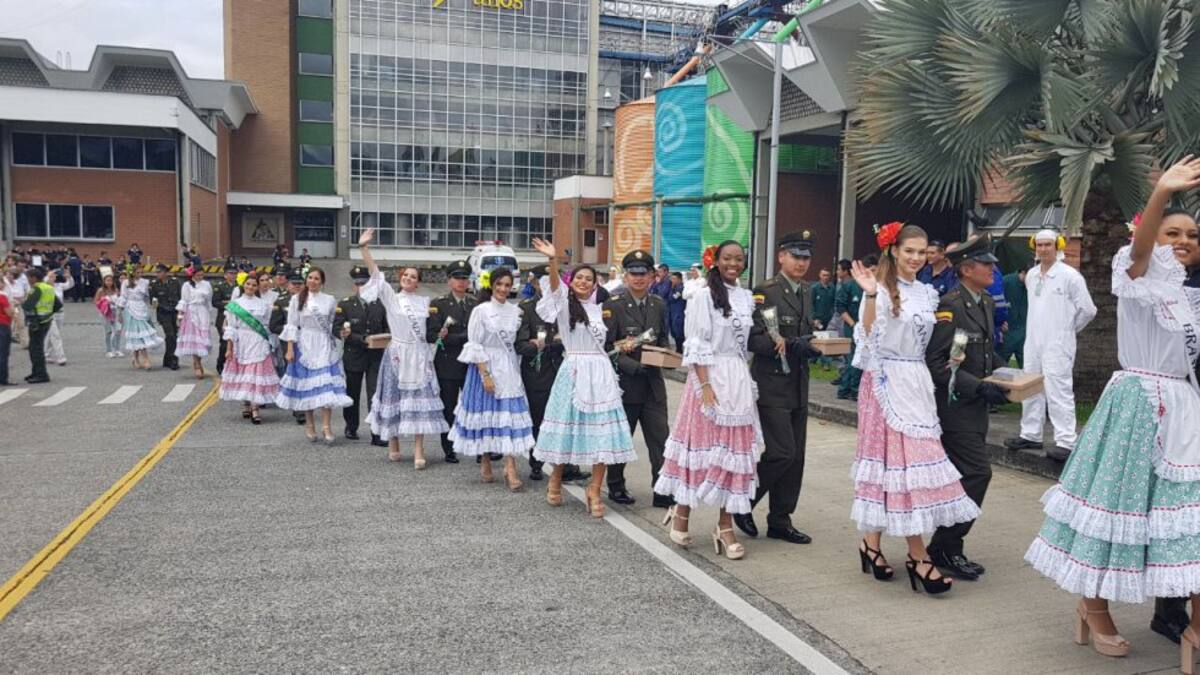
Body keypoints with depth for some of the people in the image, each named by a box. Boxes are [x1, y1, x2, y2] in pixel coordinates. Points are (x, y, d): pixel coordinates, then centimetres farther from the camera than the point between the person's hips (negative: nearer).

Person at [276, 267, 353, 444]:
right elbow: (292, 325, 1)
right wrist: (290, 348, -4)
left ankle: (326, 426, -5)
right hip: (304, 346, 0)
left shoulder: (330, 300, 4)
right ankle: (310, 425, 17)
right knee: (306, 385, 5)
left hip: (324, 346, 0)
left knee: (326, 386, -8)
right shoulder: (297, 299, 2)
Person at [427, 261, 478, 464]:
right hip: (448, 364, -2)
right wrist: (464, 337, -16)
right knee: (448, 408, 4)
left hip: (471, 363, 2)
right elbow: (432, 335, -10)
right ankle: (449, 451, 14)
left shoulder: (476, 303, 9)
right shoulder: (438, 304, 0)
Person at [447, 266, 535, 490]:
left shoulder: (516, 311, 6)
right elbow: (475, 345, -9)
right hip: (485, 368, -3)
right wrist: (485, 375, -14)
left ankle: (510, 468, -5)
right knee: (485, 414, 7)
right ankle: (485, 462, 24)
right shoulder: (481, 311, -6)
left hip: (509, 370, 3)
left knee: (510, 416, -4)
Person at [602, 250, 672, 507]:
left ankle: (663, 492, 8)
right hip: (624, 382, -4)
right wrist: (634, 366, -21)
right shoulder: (613, 305, -8)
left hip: (653, 383, 4)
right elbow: (606, 347, -12)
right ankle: (616, 487, 28)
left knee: (661, 439, 1)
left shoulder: (659, 305, 7)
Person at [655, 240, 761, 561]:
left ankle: (725, 525, 11)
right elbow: (697, 345, -10)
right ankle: (681, 512, 19)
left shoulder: (747, 297, 12)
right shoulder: (704, 296, -6)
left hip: (740, 381, 6)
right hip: (710, 378, -6)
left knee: (735, 450, 5)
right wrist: (705, 386, -17)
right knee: (702, 446, 0)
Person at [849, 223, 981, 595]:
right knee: (903, 460, -7)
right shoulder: (882, 290, -9)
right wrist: (870, 294, -28)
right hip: (887, 381, -7)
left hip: (917, 382, 7)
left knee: (901, 460, 8)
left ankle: (872, 543, 18)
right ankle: (918, 556, -2)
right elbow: (869, 338, -20)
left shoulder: (927, 293, 13)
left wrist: (946, 357, 10)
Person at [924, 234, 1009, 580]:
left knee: (969, 475, 12)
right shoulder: (949, 305, -16)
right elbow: (936, 362, -20)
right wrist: (979, 386, -22)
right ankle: (945, 549, 2)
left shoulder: (986, 302, 13)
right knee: (977, 473, -10)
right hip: (954, 405, -9)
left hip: (975, 406, 9)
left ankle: (946, 548, 22)